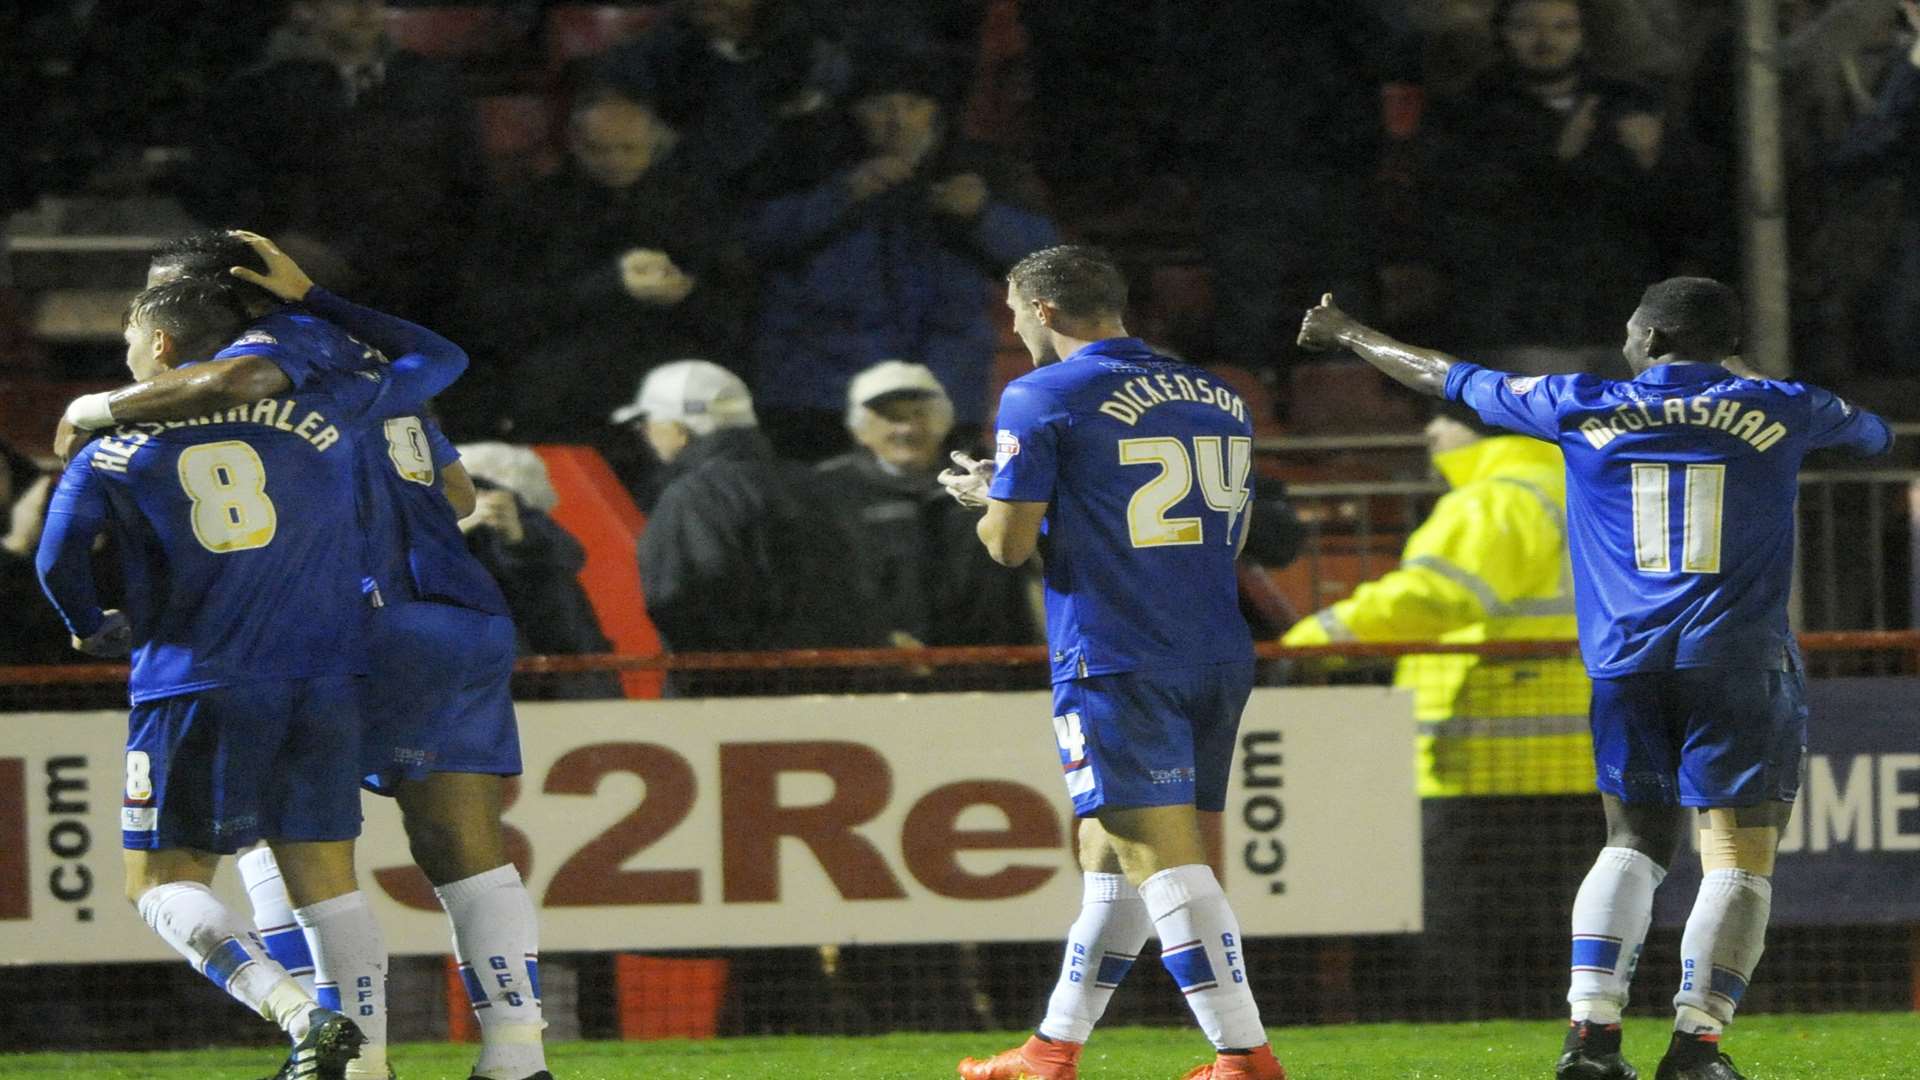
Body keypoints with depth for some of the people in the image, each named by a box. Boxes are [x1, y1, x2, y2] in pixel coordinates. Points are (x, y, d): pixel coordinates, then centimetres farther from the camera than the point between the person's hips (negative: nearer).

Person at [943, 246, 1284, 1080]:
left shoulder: (1041, 400, -6)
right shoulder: (1218, 400, 15)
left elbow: (1012, 543, -7)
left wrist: (986, 497, 17)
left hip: (1116, 662, -7)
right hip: (1217, 658, 7)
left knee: (1164, 856, -11)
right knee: (1110, 854, 16)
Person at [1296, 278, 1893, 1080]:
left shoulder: (1585, 410, 6)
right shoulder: (1779, 411, 5)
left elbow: (1450, 379, 19)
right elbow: (1873, 435, 28)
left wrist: (1348, 337, 35)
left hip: (1627, 666, 2)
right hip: (1740, 665, -2)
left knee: (1632, 845, 13)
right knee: (1738, 858, -2)